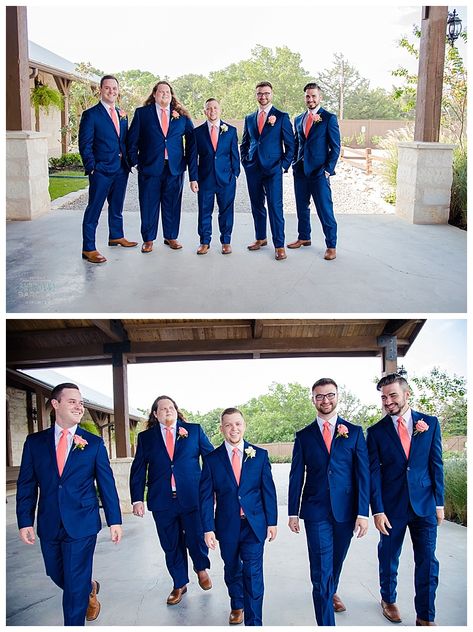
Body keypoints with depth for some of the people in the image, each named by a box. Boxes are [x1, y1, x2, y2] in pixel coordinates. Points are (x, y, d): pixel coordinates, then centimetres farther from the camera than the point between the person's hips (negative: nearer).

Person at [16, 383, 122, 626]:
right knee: (57, 575, 18)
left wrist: (115, 521, -1)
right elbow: (26, 484, 3)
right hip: (49, 525, 3)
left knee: (75, 582, 1)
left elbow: (107, 484, 1)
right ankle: (89, 588, 48)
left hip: (82, 524, -3)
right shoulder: (34, 441, 2)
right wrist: (25, 521, -4)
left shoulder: (94, 443, -1)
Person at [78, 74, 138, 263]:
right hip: (101, 170, -7)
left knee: (117, 206, 19)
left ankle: (116, 236, 36)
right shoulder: (91, 115, -6)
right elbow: (85, 145, -8)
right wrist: (91, 167, -14)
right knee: (94, 209, -5)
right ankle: (88, 249, -3)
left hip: (121, 169, 7)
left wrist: (128, 162, 7)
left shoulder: (122, 115, 14)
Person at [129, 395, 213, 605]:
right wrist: (137, 499, -3)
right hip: (162, 500, 1)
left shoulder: (194, 431, 5)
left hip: (193, 498, -1)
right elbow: (138, 470, 5)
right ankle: (179, 584, 29)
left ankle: (201, 568, 36)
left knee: (196, 538, 4)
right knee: (171, 545, 9)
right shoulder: (146, 437, 7)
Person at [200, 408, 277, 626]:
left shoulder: (260, 455, -1)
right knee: (232, 571, 18)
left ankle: (254, 622, 2)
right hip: (227, 526, 1)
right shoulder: (212, 459, -3)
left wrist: (272, 521, 1)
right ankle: (237, 606, 42)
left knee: (253, 574, -6)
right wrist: (208, 528, -7)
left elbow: (268, 490, 2)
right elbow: (206, 497, -2)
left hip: (254, 525, -1)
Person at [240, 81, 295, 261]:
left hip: (273, 169, -4)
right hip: (252, 169, 5)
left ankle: (279, 245, -6)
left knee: (275, 207, -9)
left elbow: (290, 144, 1)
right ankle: (260, 239, 23)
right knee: (257, 206, 10)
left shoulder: (282, 117, 2)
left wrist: (284, 165, -5)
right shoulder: (249, 118, 14)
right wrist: (245, 161, 9)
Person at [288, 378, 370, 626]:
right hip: (316, 512, -1)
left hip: (345, 511, 1)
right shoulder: (304, 436, 4)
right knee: (320, 570, -5)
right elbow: (296, 476, 5)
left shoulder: (354, 432, 3)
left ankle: (331, 592, 49)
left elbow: (363, 474, 0)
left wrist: (363, 512, -6)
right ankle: (326, 624, 2)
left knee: (336, 560, 19)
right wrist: (293, 513, 2)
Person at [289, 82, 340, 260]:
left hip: (319, 172, -6)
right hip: (300, 171, 6)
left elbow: (335, 147, -4)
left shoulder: (329, 118, -2)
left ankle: (331, 245, 0)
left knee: (325, 210, -6)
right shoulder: (298, 119, 14)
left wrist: (328, 169, -11)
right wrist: (295, 165, 11)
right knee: (302, 207, 13)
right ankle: (304, 238, 29)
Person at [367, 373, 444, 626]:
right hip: (392, 505, 0)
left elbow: (436, 464, 4)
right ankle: (388, 600, 36)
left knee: (427, 562, 3)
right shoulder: (376, 431, -2)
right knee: (388, 558, 13)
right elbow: (373, 473, -4)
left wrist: (439, 502, 2)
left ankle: (425, 617, 17)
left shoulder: (430, 423, 1)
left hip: (424, 503, 1)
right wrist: (377, 510, -9)